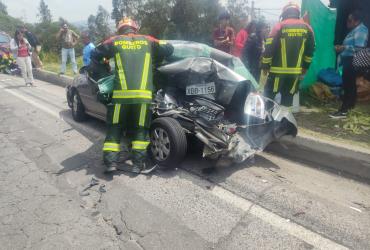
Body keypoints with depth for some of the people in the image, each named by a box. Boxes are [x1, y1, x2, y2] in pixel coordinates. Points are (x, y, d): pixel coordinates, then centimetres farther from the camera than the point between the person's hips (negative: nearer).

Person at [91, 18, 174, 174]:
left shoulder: (114, 41, 15)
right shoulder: (147, 41, 16)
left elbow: (95, 54, 20)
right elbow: (169, 49, 16)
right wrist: (155, 60, 29)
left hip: (121, 92, 0)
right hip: (143, 93, 0)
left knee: (115, 127, 12)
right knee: (141, 129, 11)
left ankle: (110, 161, 6)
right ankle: (137, 162, 7)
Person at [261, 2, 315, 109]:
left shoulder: (280, 26, -4)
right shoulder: (307, 28, 9)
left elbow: (269, 48, -8)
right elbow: (310, 49, 11)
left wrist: (265, 65, -1)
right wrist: (305, 66, 20)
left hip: (278, 69, -4)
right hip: (296, 71, 4)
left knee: (269, 95, 6)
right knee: (288, 97, 11)